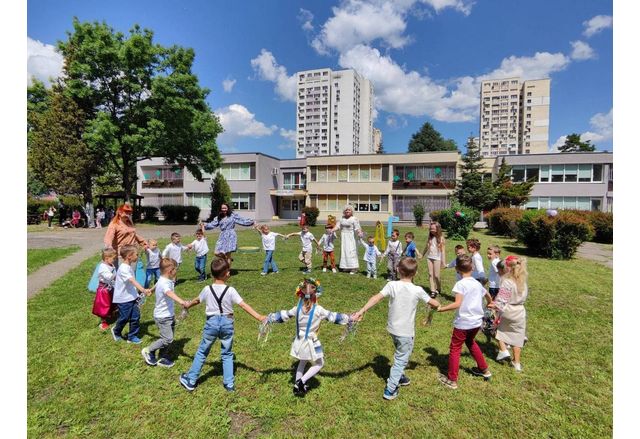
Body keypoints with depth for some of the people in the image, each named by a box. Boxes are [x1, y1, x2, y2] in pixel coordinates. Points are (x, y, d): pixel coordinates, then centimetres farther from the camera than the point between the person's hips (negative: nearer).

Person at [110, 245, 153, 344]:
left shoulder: (131, 266, 5)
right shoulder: (123, 268, -24)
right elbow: (132, 281, -36)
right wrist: (143, 290, -47)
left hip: (132, 297, 8)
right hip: (123, 299, -8)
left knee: (135, 317, 7)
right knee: (124, 318, 8)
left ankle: (132, 336, 19)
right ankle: (116, 331, 37)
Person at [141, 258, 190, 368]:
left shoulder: (166, 280, 3)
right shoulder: (164, 283, -26)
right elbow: (170, 293, -47)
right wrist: (182, 301, -63)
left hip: (169, 314, 9)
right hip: (162, 316, -9)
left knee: (168, 338, 15)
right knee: (168, 339, -6)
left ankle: (162, 358, 27)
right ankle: (148, 351, 14)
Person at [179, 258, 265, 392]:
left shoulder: (207, 289, -8)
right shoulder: (230, 290, -13)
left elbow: (196, 301, 12)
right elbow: (245, 306, -16)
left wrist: (187, 305, 33)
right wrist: (259, 317, -16)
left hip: (212, 322, 1)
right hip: (227, 323, 0)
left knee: (202, 352, 18)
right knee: (227, 354, 16)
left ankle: (191, 380, 30)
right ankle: (229, 383, 19)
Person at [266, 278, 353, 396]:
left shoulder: (297, 308, -7)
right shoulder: (319, 310, -18)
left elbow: (283, 315, 3)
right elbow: (332, 316, -10)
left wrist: (269, 318, 16)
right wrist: (348, 318, 0)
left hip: (299, 341, 5)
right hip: (311, 342, -5)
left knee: (302, 362, 27)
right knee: (319, 364, 16)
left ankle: (297, 385, 33)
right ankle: (301, 382, 5)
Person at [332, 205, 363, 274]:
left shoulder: (354, 219, -7)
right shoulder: (342, 219, 11)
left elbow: (357, 228, -15)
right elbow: (337, 226, 6)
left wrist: (359, 233, -35)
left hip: (350, 237, -6)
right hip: (343, 237, 6)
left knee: (351, 251, -7)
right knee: (344, 251, 8)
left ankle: (353, 268, -2)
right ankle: (346, 267, 19)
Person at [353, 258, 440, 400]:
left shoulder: (392, 285, -13)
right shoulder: (418, 290, -15)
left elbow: (376, 298, -21)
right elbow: (435, 304, -3)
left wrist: (362, 311, -20)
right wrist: (437, 304, 20)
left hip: (393, 328, 4)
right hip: (406, 332, -4)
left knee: (400, 355, 28)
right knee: (401, 360, 10)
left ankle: (399, 376, 46)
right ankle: (390, 390, 11)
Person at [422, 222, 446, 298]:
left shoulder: (441, 238, -6)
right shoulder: (429, 237, 5)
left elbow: (442, 250, -5)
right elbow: (426, 247, 14)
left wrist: (443, 261, -6)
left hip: (437, 258, -4)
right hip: (429, 257, 4)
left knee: (436, 275, 0)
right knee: (430, 274, 5)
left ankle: (438, 289, 19)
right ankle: (432, 290, 10)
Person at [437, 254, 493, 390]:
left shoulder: (460, 284, -16)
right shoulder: (477, 283, 6)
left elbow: (457, 304, -26)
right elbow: (488, 295, 27)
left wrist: (441, 308, -22)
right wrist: (490, 303, 48)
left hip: (463, 323, -7)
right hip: (476, 322, 7)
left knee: (455, 348, 6)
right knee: (470, 342, 31)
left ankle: (452, 380, 12)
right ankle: (484, 369, 44)